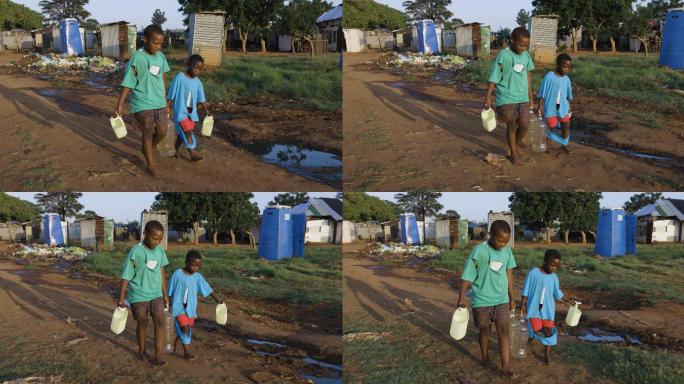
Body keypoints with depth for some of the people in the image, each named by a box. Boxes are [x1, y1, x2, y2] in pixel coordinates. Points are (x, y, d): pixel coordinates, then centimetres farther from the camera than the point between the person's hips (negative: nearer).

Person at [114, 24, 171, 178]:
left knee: (162, 132, 8)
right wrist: (120, 105, -15)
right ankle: (150, 163, 18)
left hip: (159, 102, 6)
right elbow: (128, 82, -13)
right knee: (148, 132, 3)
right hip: (143, 103, -5)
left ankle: (148, 150, 36)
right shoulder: (138, 58, -16)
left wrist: (165, 98, 20)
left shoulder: (160, 56, 2)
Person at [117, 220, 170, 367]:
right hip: (139, 296, -4)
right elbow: (126, 275, -13)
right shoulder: (136, 251, -18)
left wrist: (165, 294, 14)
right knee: (143, 324, 10)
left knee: (160, 323, -3)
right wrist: (121, 298, -11)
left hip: (156, 294, 4)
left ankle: (157, 356, 4)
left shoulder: (160, 251, -2)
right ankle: (141, 351, 32)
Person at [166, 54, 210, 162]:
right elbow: (171, 96, -9)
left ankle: (176, 150, 30)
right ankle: (192, 154, -10)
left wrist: (206, 109, -5)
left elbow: (201, 98, 6)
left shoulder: (197, 82, 5)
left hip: (191, 112, 6)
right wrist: (168, 108, -8)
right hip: (180, 111, -6)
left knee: (183, 133, 14)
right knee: (188, 132, -13)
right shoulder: (180, 78, -13)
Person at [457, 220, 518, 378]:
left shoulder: (507, 251, -2)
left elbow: (509, 274, 8)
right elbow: (467, 275, -12)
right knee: (485, 331, 13)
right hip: (482, 300, -3)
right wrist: (461, 298, -15)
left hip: (502, 300, 3)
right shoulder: (480, 251, -17)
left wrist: (512, 297, 13)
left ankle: (506, 367, -1)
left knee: (505, 332, -3)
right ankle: (485, 358, 34)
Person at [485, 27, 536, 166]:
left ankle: (518, 143, 27)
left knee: (524, 125, -2)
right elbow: (493, 77, -9)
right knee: (511, 126, 4)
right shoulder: (504, 55, -13)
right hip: (506, 98, -4)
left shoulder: (526, 55, 3)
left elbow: (527, 76, 13)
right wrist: (488, 98, -9)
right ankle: (514, 153, 23)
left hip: (523, 97, 4)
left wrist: (530, 96, 17)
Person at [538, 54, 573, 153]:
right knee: (551, 128, 0)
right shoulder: (549, 77, -14)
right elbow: (542, 93, -12)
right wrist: (540, 106, -14)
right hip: (550, 108, -4)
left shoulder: (566, 79, 1)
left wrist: (569, 107, 16)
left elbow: (568, 95, 13)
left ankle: (564, 144, 22)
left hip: (563, 108, 5)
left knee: (567, 126, 3)